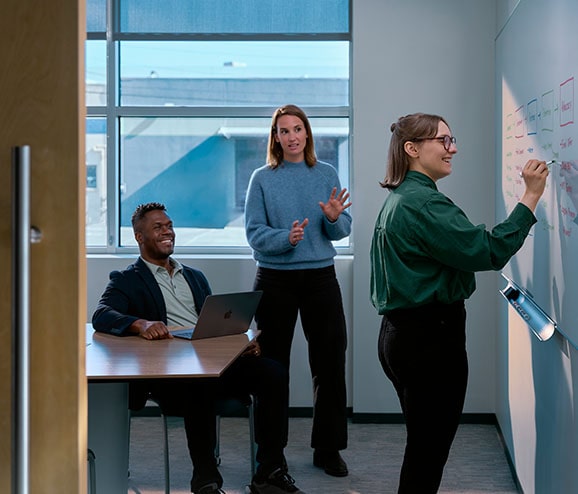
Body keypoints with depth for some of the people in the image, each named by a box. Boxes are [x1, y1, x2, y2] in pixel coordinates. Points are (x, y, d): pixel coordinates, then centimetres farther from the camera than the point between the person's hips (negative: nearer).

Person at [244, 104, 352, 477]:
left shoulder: (327, 174, 5)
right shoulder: (263, 178, 0)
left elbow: (343, 231, 2)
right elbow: (254, 232, -7)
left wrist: (334, 218, -20)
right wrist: (286, 238, -25)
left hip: (320, 276, 1)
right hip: (275, 279, -1)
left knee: (330, 362, 2)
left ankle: (328, 449, 15)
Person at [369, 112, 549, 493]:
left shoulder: (397, 200, 15)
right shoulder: (424, 203, -18)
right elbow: (490, 251, -23)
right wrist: (531, 196, -19)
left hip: (402, 333, 10)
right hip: (431, 337, -10)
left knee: (422, 448, 18)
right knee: (429, 453, -2)